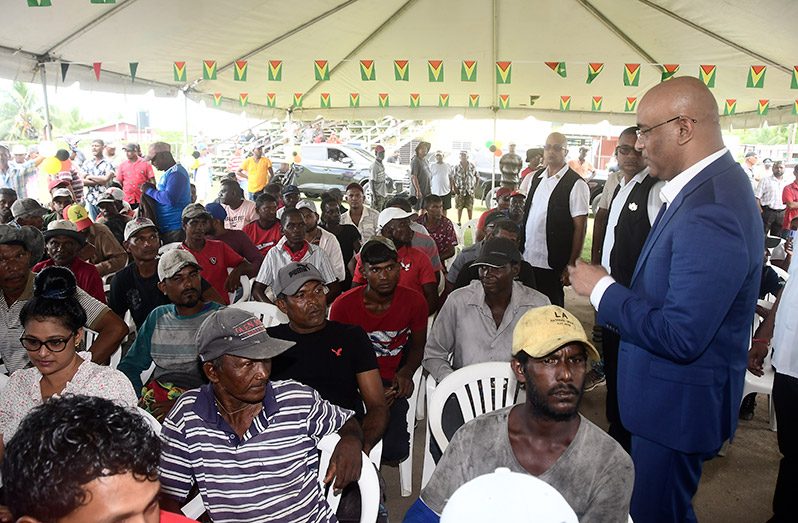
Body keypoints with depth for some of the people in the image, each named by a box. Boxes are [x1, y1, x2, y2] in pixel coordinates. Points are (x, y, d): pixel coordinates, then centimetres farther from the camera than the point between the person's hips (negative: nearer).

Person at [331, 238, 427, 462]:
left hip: (392, 383, 1)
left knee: (395, 451, -17)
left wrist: (406, 372, -10)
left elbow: (418, 347, 11)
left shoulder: (414, 301, -5)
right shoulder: (343, 306, -11)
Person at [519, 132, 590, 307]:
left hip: (552, 265, -5)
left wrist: (571, 265, -13)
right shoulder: (536, 178, 9)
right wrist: (518, 249, 10)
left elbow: (580, 227, -11)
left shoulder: (576, 184, -9)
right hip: (527, 258, 5)